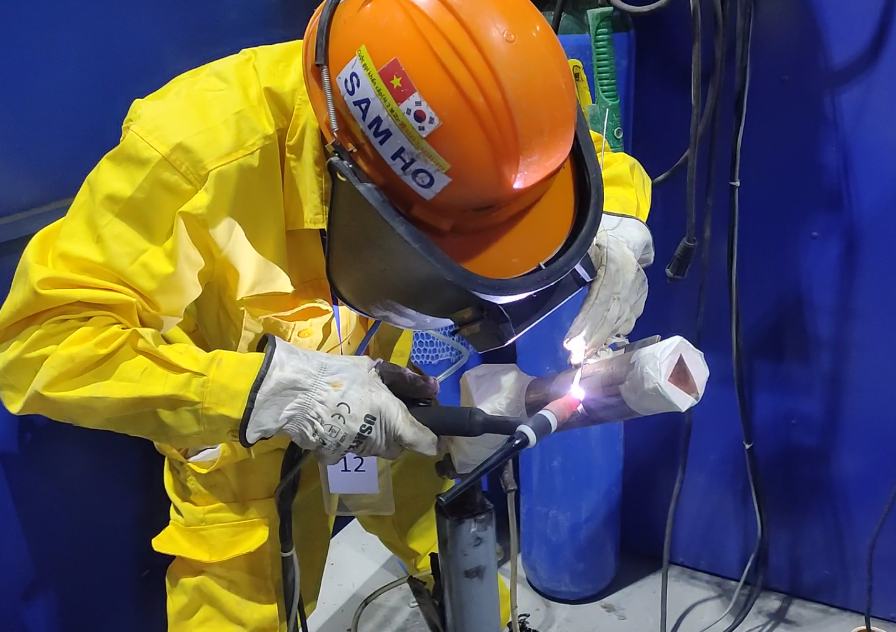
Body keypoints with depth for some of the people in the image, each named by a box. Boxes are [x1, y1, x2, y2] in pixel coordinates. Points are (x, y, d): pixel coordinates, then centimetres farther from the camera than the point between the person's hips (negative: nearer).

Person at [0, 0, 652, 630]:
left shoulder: (451, 97, -25)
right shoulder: (201, 142, -37)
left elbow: (605, 164, -7)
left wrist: (616, 232, -30)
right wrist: (269, 389, -44)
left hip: (384, 385, 4)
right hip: (238, 413, -3)